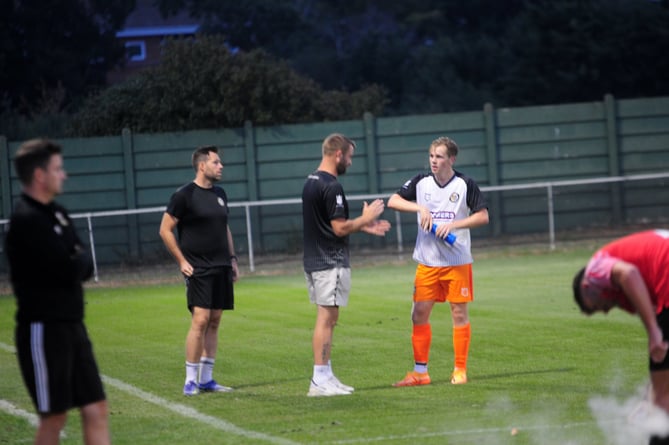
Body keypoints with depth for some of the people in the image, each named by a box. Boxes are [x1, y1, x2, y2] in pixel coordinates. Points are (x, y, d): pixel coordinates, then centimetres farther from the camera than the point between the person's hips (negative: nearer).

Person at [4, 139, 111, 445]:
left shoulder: (56, 214, 12)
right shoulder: (27, 221, -17)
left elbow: (84, 267, 10)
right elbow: (71, 271, -22)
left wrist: (75, 262, -10)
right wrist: (77, 261, -1)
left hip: (71, 326, 9)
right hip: (43, 331, -9)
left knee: (96, 410, 6)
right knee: (54, 417, -1)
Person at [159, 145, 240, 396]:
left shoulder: (219, 194, 14)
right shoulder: (184, 195, -7)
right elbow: (165, 230, -5)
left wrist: (232, 259, 17)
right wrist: (182, 261, -9)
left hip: (221, 269, 7)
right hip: (198, 269, -7)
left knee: (214, 322, 7)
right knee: (200, 320, -13)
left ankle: (206, 379, 11)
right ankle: (190, 380, -9)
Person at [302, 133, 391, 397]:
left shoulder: (311, 182, 14)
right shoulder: (331, 187, -17)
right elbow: (340, 228, -20)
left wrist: (363, 227, 19)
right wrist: (365, 218, -4)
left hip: (313, 261, 10)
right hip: (331, 263, -10)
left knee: (325, 318, 13)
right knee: (327, 318, -6)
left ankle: (325, 376, 17)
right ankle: (321, 381, -5)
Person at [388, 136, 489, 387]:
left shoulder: (465, 185, -4)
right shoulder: (421, 182, 3)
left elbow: (483, 216, -5)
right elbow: (393, 201, 0)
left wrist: (453, 225, -17)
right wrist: (420, 208, -15)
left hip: (457, 261, -3)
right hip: (427, 262, 3)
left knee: (459, 313, 1)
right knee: (419, 314, 1)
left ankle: (460, 369, 9)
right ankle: (420, 371, 8)